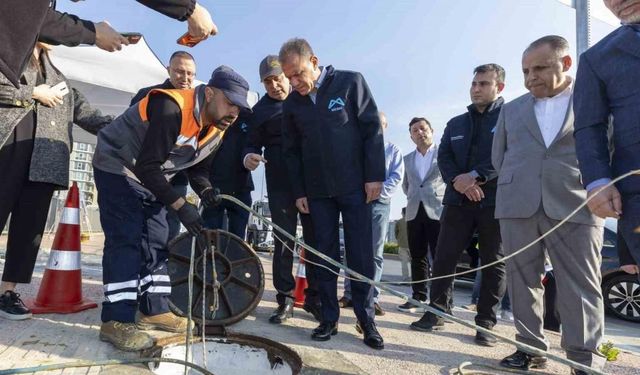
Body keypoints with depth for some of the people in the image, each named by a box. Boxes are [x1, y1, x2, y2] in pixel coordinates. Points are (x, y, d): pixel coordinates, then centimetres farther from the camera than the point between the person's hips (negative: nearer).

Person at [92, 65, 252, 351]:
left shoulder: (218, 128, -5)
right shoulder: (172, 108, -32)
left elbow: (198, 166, 4)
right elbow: (147, 165, -33)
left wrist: (204, 189, -18)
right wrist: (180, 205, -35)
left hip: (151, 176, 9)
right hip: (118, 167, -8)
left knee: (157, 242, 6)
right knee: (127, 241, -15)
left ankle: (155, 310, 16)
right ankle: (116, 321, -9)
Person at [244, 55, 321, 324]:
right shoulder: (261, 110, 9)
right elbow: (253, 143, 8)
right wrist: (249, 157, -15)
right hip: (280, 183, -1)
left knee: (315, 239, 2)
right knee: (283, 240, 1)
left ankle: (314, 297, 13)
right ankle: (285, 299, 12)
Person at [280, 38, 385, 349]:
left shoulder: (351, 82, -3)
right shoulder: (292, 102, 6)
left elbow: (372, 129, -4)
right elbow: (291, 150, 11)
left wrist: (374, 176, -10)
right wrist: (299, 191, 6)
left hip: (356, 185, -3)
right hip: (317, 191, 3)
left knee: (361, 255, 1)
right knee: (325, 255, 5)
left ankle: (366, 320, 13)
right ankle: (329, 318, 15)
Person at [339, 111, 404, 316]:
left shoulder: (393, 150, 14)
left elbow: (396, 177, 1)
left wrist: (377, 191, -13)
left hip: (379, 204, 0)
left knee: (376, 252, -2)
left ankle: (372, 297, 1)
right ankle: (349, 294, 7)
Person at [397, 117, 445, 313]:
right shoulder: (408, 159, 16)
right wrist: (414, 198, 12)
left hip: (438, 211, -4)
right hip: (414, 212, 4)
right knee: (418, 258, 7)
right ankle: (418, 298, 13)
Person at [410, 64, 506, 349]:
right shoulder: (456, 123, 19)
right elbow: (443, 157, 8)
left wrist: (475, 176, -17)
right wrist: (458, 181, -11)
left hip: (496, 200, -3)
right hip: (458, 200, 4)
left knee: (494, 263, 3)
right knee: (443, 258, 1)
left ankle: (485, 323, 12)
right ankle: (437, 311, 14)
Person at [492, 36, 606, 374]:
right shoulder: (511, 109, 16)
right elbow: (498, 157, 19)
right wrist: (515, 186, 13)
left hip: (575, 207, -3)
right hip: (517, 207, 3)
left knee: (580, 286, -1)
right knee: (523, 281, 5)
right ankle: (531, 348, 16)